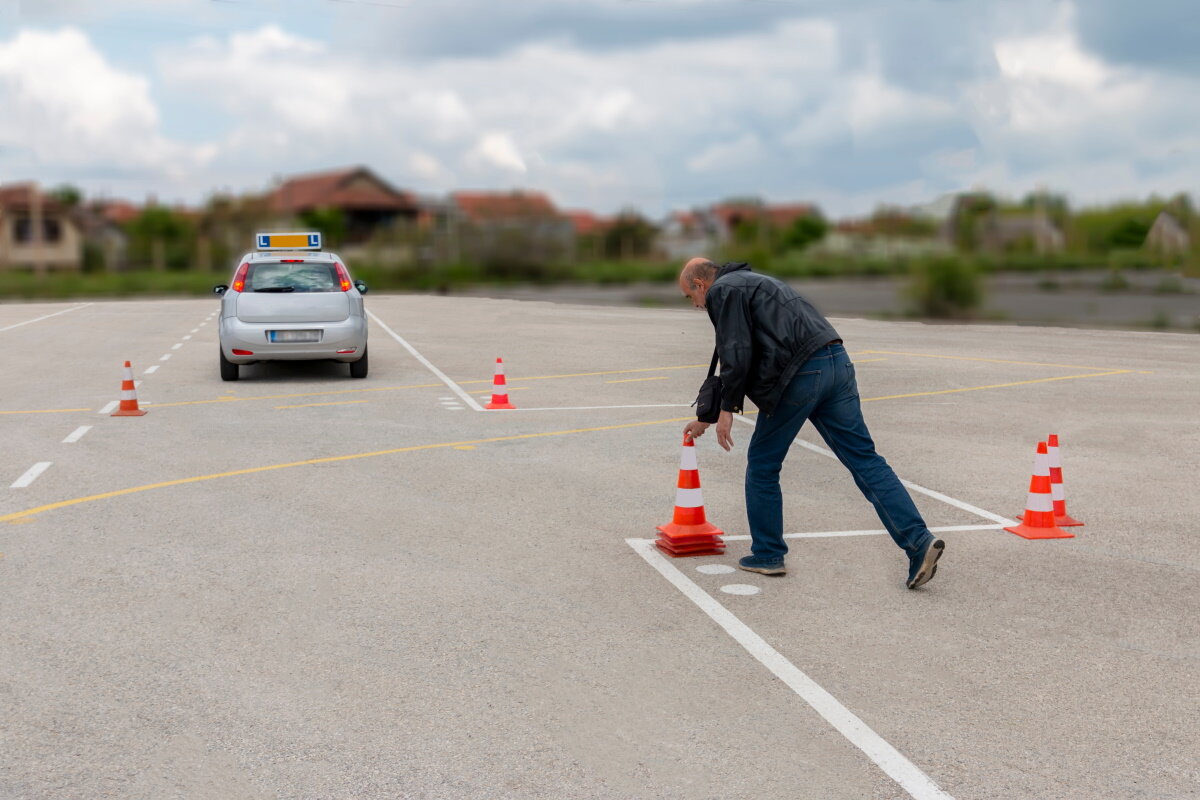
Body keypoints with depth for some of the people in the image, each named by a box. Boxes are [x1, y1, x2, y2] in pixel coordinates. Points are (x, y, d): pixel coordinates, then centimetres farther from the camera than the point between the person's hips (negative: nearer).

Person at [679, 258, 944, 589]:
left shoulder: (722, 291, 4)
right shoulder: (753, 282, 34)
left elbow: (737, 354, -11)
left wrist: (727, 409, -4)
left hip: (799, 374, -8)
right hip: (836, 363, 9)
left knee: (762, 465, 10)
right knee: (865, 459, 3)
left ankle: (767, 554, 19)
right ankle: (919, 541, -7)